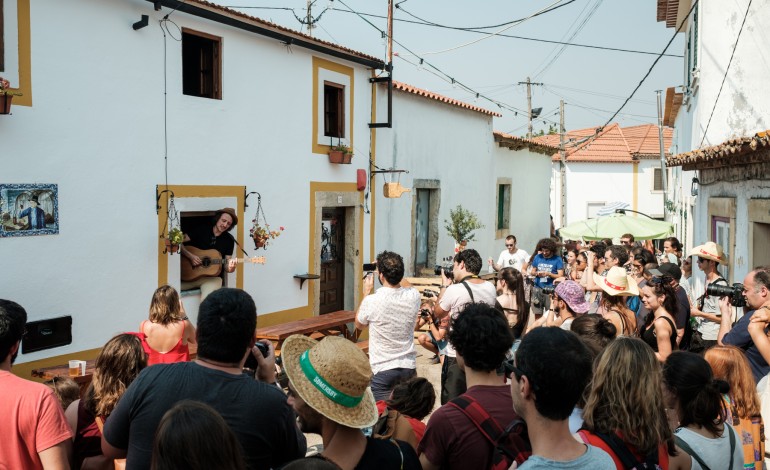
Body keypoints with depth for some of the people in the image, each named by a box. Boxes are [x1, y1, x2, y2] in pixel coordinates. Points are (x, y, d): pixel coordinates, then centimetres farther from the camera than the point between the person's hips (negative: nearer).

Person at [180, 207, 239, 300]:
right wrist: (190, 256, -12)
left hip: (212, 277, 0)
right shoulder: (201, 230, 4)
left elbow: (226, 265, 4)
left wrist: (231, 268, -19)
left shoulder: (229, 240, 6)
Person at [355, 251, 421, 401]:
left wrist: (366, 293, 7)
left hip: (382, 370, -4)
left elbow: (359, 325, 4)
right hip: (409, 368, 5)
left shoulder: (371, 301, -19)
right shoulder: (414, 296, -8)